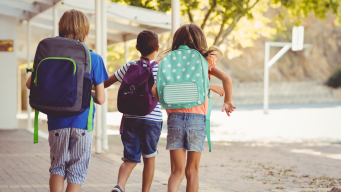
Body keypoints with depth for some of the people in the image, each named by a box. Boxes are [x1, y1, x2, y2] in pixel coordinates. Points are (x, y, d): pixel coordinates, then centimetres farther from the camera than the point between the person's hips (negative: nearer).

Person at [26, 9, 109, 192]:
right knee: (77, 171, 5)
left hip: (56, 122, 2)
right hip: (81, 122, -2)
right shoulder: (94, 59, -4)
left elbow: (30, 84, 3)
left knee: (57, 167, 15)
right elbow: (100, 98, -4)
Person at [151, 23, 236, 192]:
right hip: (197, 119, 0)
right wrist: (228, 101, 4)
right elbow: (226, 79, -11)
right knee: (192, 171, 14)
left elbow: (155, 90, -3)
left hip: (174, 118, 1)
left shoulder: (171, 63, 5)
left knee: (177, 171, 4)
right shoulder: (205, 61, 3)